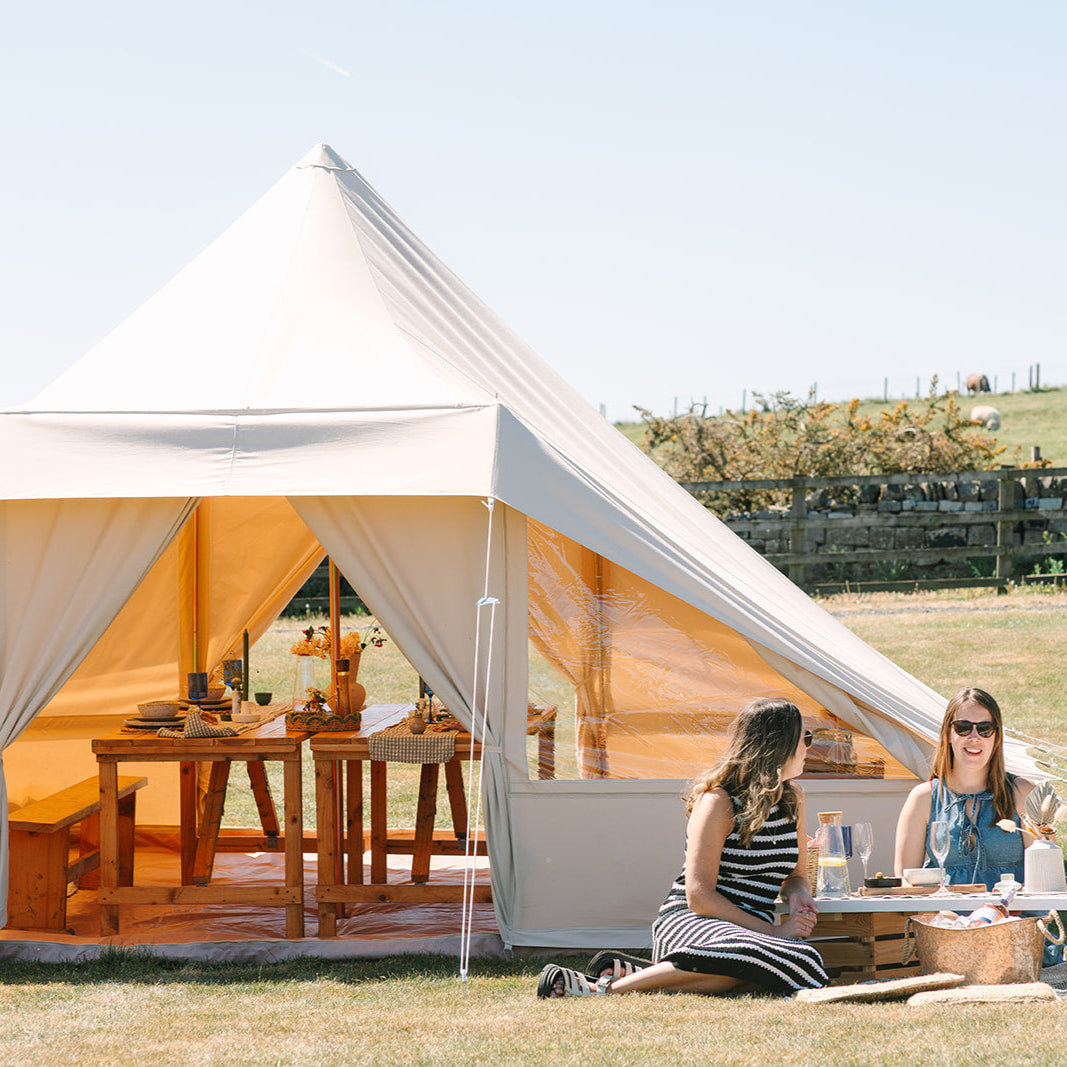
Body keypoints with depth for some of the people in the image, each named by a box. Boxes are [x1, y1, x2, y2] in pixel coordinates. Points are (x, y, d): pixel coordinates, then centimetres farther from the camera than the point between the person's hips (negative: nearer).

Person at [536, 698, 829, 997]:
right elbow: (699, 896, -14)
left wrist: (799, 897, 0)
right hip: (689, 921, -8)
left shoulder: (793, 801, 15)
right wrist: (772, 932, -17)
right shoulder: (718, 801, -8)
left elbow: (795, 875, 26)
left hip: (750, 931, 8)